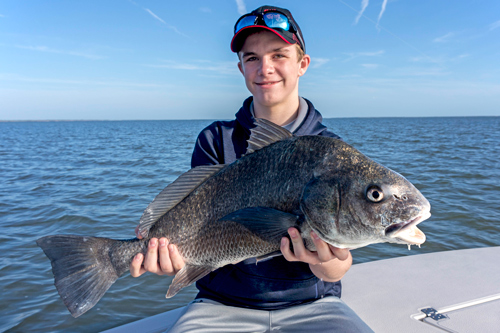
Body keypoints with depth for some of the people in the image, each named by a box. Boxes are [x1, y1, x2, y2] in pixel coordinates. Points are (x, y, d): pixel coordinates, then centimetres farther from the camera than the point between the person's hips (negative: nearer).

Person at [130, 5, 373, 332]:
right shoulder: (215, 141, 0)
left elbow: (337, 270, -8)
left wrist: (324, 259, -30)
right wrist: (178, 249, -28)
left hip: (310, 302, 1)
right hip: (225, 302, 0)